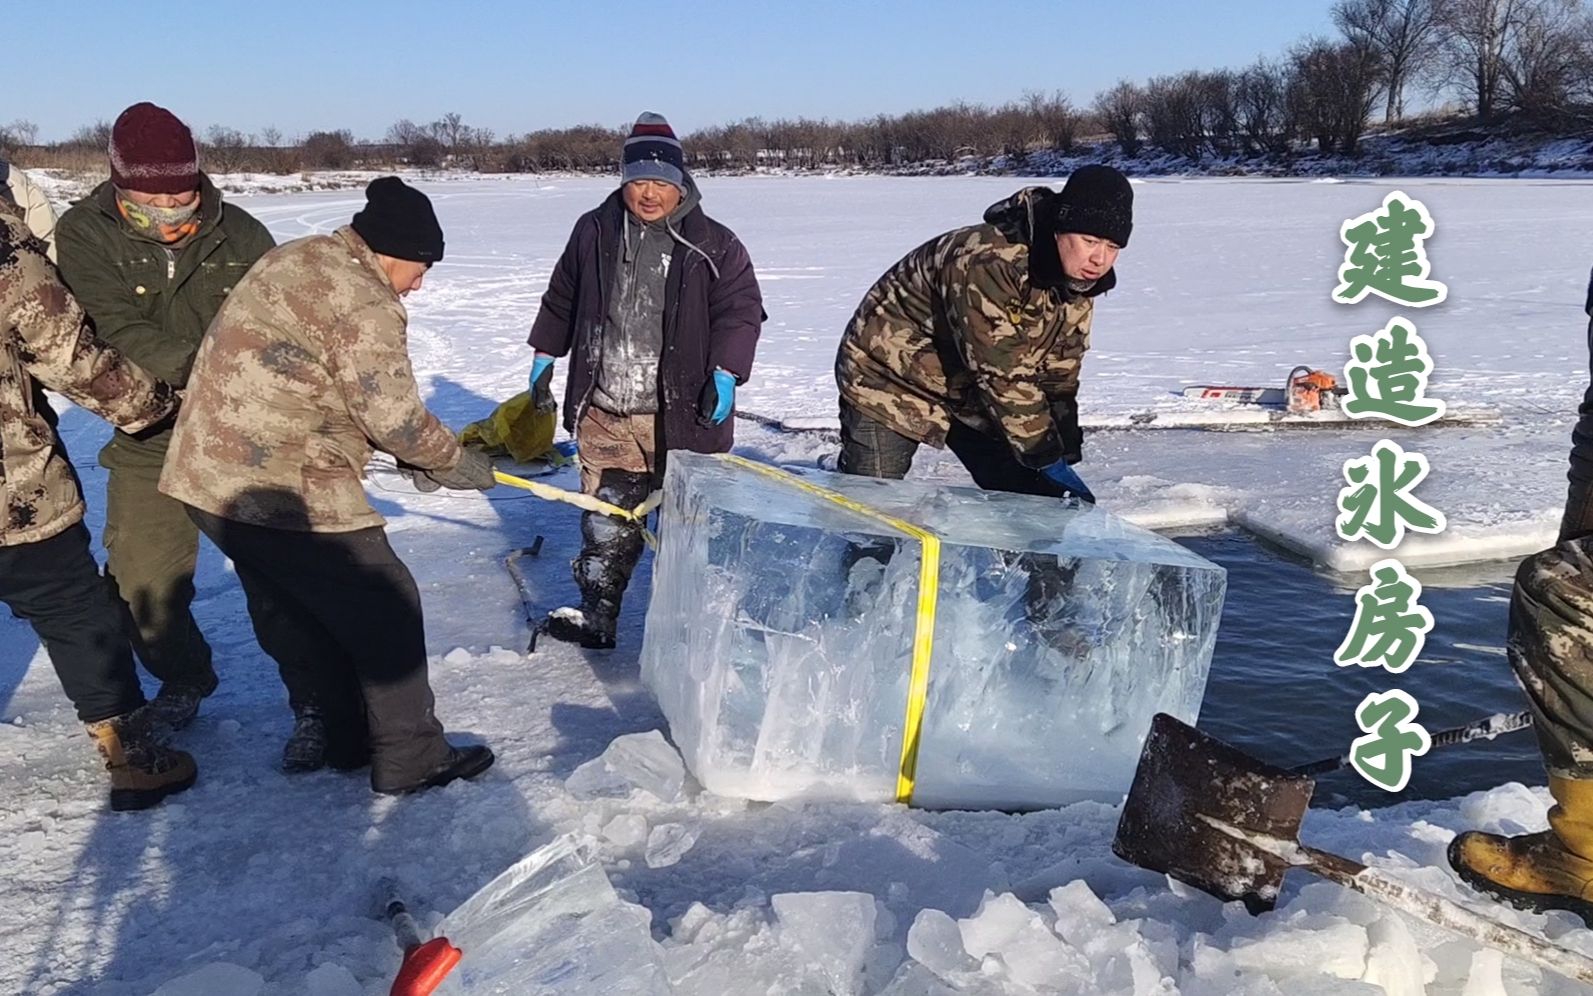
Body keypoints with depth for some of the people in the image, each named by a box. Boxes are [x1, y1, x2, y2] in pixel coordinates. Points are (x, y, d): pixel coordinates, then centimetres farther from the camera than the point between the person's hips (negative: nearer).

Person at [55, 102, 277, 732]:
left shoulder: (241, 235, -5)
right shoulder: (85, 233, -6)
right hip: (149, 443, 1)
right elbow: (116, 328, -18)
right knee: (145, 584, 7)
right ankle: (182, 680, 34)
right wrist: (195, 369, -33)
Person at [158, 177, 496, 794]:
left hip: (209, 476, 10)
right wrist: (455, 462, 4)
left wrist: (416, 455, 15)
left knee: (296, 616, 21)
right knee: (385, 612, 3)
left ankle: (338, 738, 35)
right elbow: (394, 416, -15)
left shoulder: (295, 261, 15)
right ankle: (410, 760, 12)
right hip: (285, 490, -10)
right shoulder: (363, 305, -17)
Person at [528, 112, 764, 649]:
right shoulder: (595, 232, 7)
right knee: (606, 522, 11)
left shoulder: (713, 245, -3)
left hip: (681, 416, -3)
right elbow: (561, 299, 18)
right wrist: (545, 355, 19)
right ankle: (595, 614, 23)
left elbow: (741, 309, -5)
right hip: (604, 413, 3)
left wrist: (725, 370, -18)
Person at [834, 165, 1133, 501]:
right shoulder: (988, 262, -35)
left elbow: (1059, 375, 0)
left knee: (1029, 493, 2)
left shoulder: (1077, 281, -7)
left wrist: (1065, 455, -6)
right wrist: (1046, 458, -27)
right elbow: (1003, 376, -33)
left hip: (971, 392, 7)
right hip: (890, 376, -7)